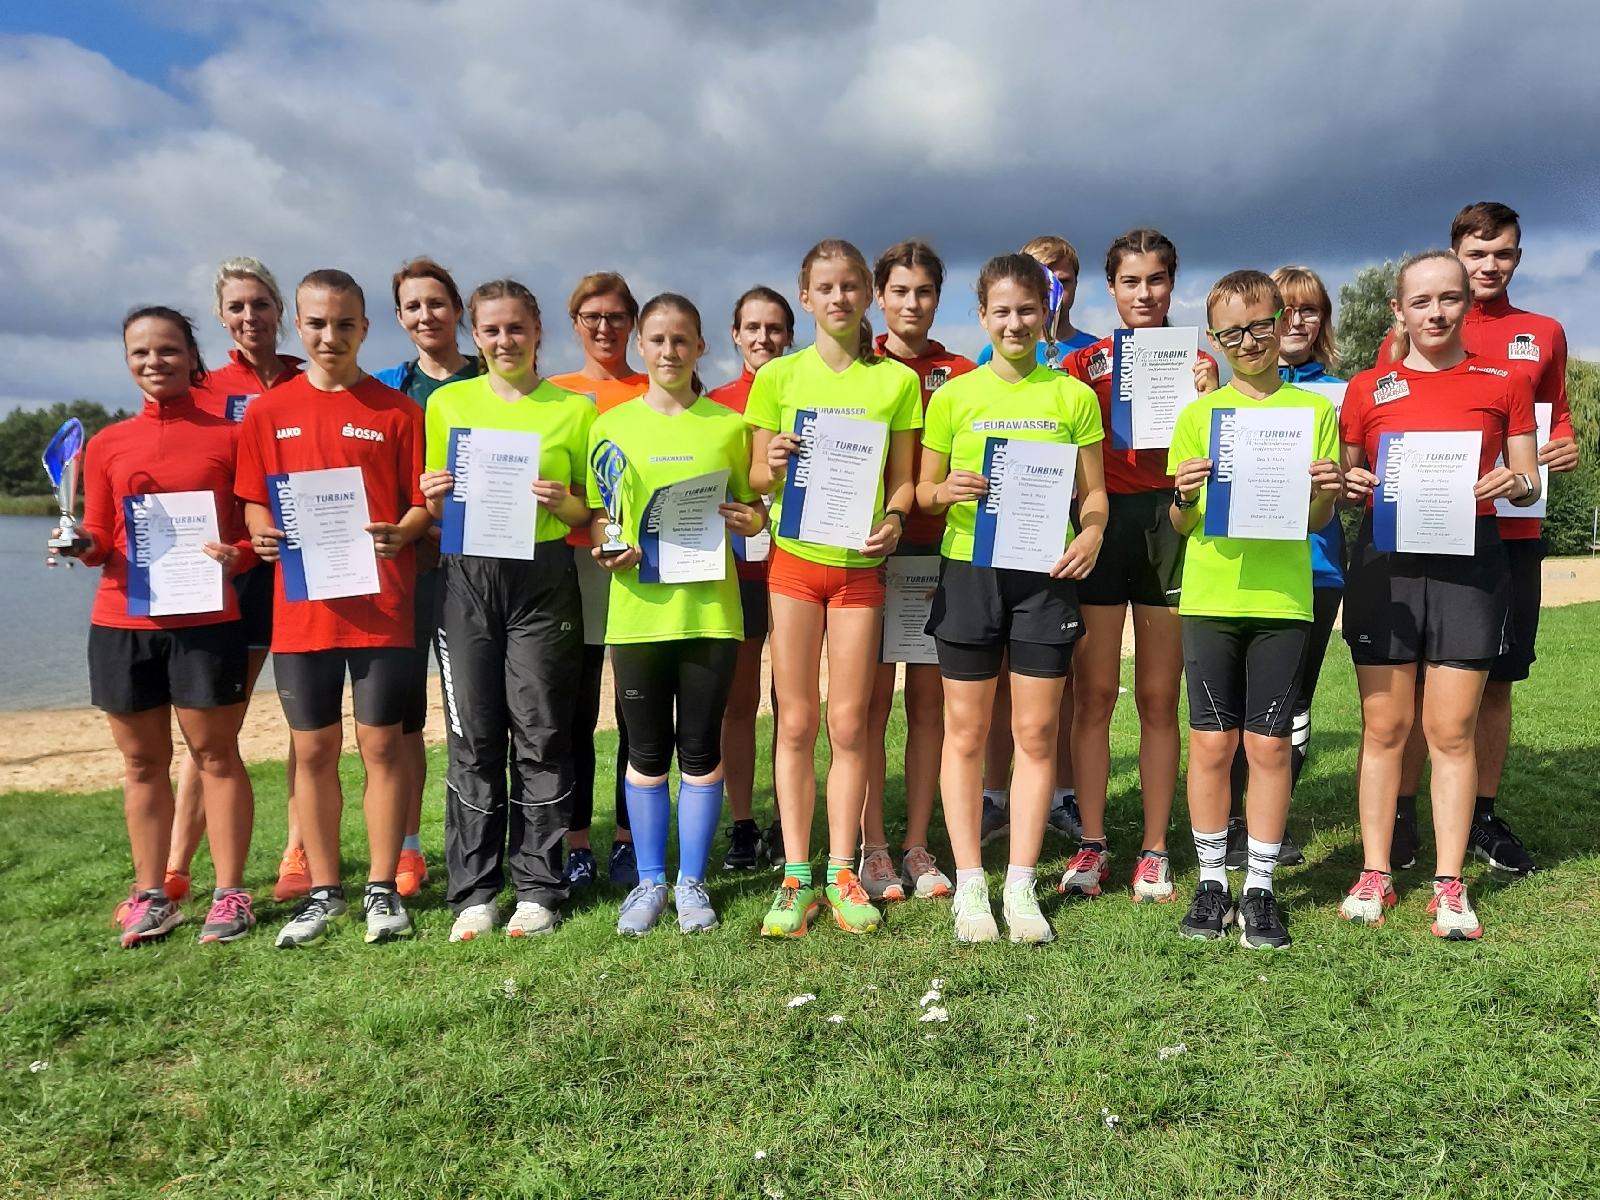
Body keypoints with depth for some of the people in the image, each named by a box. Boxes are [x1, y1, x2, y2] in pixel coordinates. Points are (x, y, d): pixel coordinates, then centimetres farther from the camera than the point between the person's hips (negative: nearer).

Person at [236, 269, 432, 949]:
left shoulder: (397, 410, 4)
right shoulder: (269, 412, 9)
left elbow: (423, 503, 3)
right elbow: (254, 502, 12)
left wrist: (399, 535, -17)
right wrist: (264, 534, -9)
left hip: (382, 604, -2)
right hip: (300, 605, 2)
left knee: (382, 744, 3)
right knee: (313, 750, 9)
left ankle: (382, 887, 16)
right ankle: (323, 890, 23)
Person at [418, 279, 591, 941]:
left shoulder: (574, 408, 7)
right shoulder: (448, 402, 12)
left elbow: (594, 510, 9)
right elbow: (435, 511, 17)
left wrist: (564, 503, -12)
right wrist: (435, 499, -5)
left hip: (544, 578, -1)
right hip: (466, 577, 2)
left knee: (540, 731, 0)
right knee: (473, 734, 3)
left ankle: (538, 886, 12)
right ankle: (474, 890, 13)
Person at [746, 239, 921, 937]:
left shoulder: (896, 380, 5)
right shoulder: (779, 376, 4)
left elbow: (903, 479, 5)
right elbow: (756, 477, 6)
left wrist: (892, 519, -16)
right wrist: (773, 466, -17)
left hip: (858, 565, 0)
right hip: (792, 560, 0)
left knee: (848, 723, 2)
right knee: (796, 722, 2)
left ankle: (841, 873, 14)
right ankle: (795, 877, 11)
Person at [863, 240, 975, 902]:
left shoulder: (961, 373, 10)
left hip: (939, 548, 2)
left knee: (929, 698, 5)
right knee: (873, 697, -1)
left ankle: (917, 846, 14)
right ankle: (873, 847, 9)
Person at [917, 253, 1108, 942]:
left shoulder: (1073, 396, 7)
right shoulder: (954, 396, 6)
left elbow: (1093, 491, 7)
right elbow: (923, 490, 8)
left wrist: (1091, 533, -13)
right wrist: (949, 490, -14)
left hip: (1044, 574, 1)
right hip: (968, 571, 0)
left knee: (1036, 732, 3)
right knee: (965, 733, 3)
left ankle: (1021, 884, 14)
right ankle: (969, 883, 14)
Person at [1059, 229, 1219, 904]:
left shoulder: (1197, 365, 10)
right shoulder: (1083, 363, 9)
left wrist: (1202, 402, -10)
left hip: (1169, 525, 0)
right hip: (1100, 524, 0)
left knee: (1159, 697, 4)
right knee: (1094, 693, 0)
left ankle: (1154, 849, 13)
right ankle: (1091, 845, 11)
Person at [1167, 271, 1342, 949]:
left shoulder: (1314, 409, 7)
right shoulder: (1198, 415, 6)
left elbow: (1317, 522, 7)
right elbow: (1182, 525, 6)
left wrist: (1324, 494, -14)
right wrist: (1183, 497, -15)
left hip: (1283, 598, 0)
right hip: (1210, 596, 0)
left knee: (1269, 742, 3)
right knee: (1212, 741, 3)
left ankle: (1260, 887, 16)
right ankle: (1212, 880, 17)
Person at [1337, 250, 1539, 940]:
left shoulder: (1505, 382, 8)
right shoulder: (1366, 389, 8)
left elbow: (1529, 484, 10)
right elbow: (1347, 485, 13)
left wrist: (1514, 483, -13)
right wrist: (1351, 486, -10)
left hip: (1469, 561, 0)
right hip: (1384, 563, 0)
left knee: (1452, 730, 1)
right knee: (1384, 728, 3)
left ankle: (1449, 884, 12)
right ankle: (1374, 875, 14)